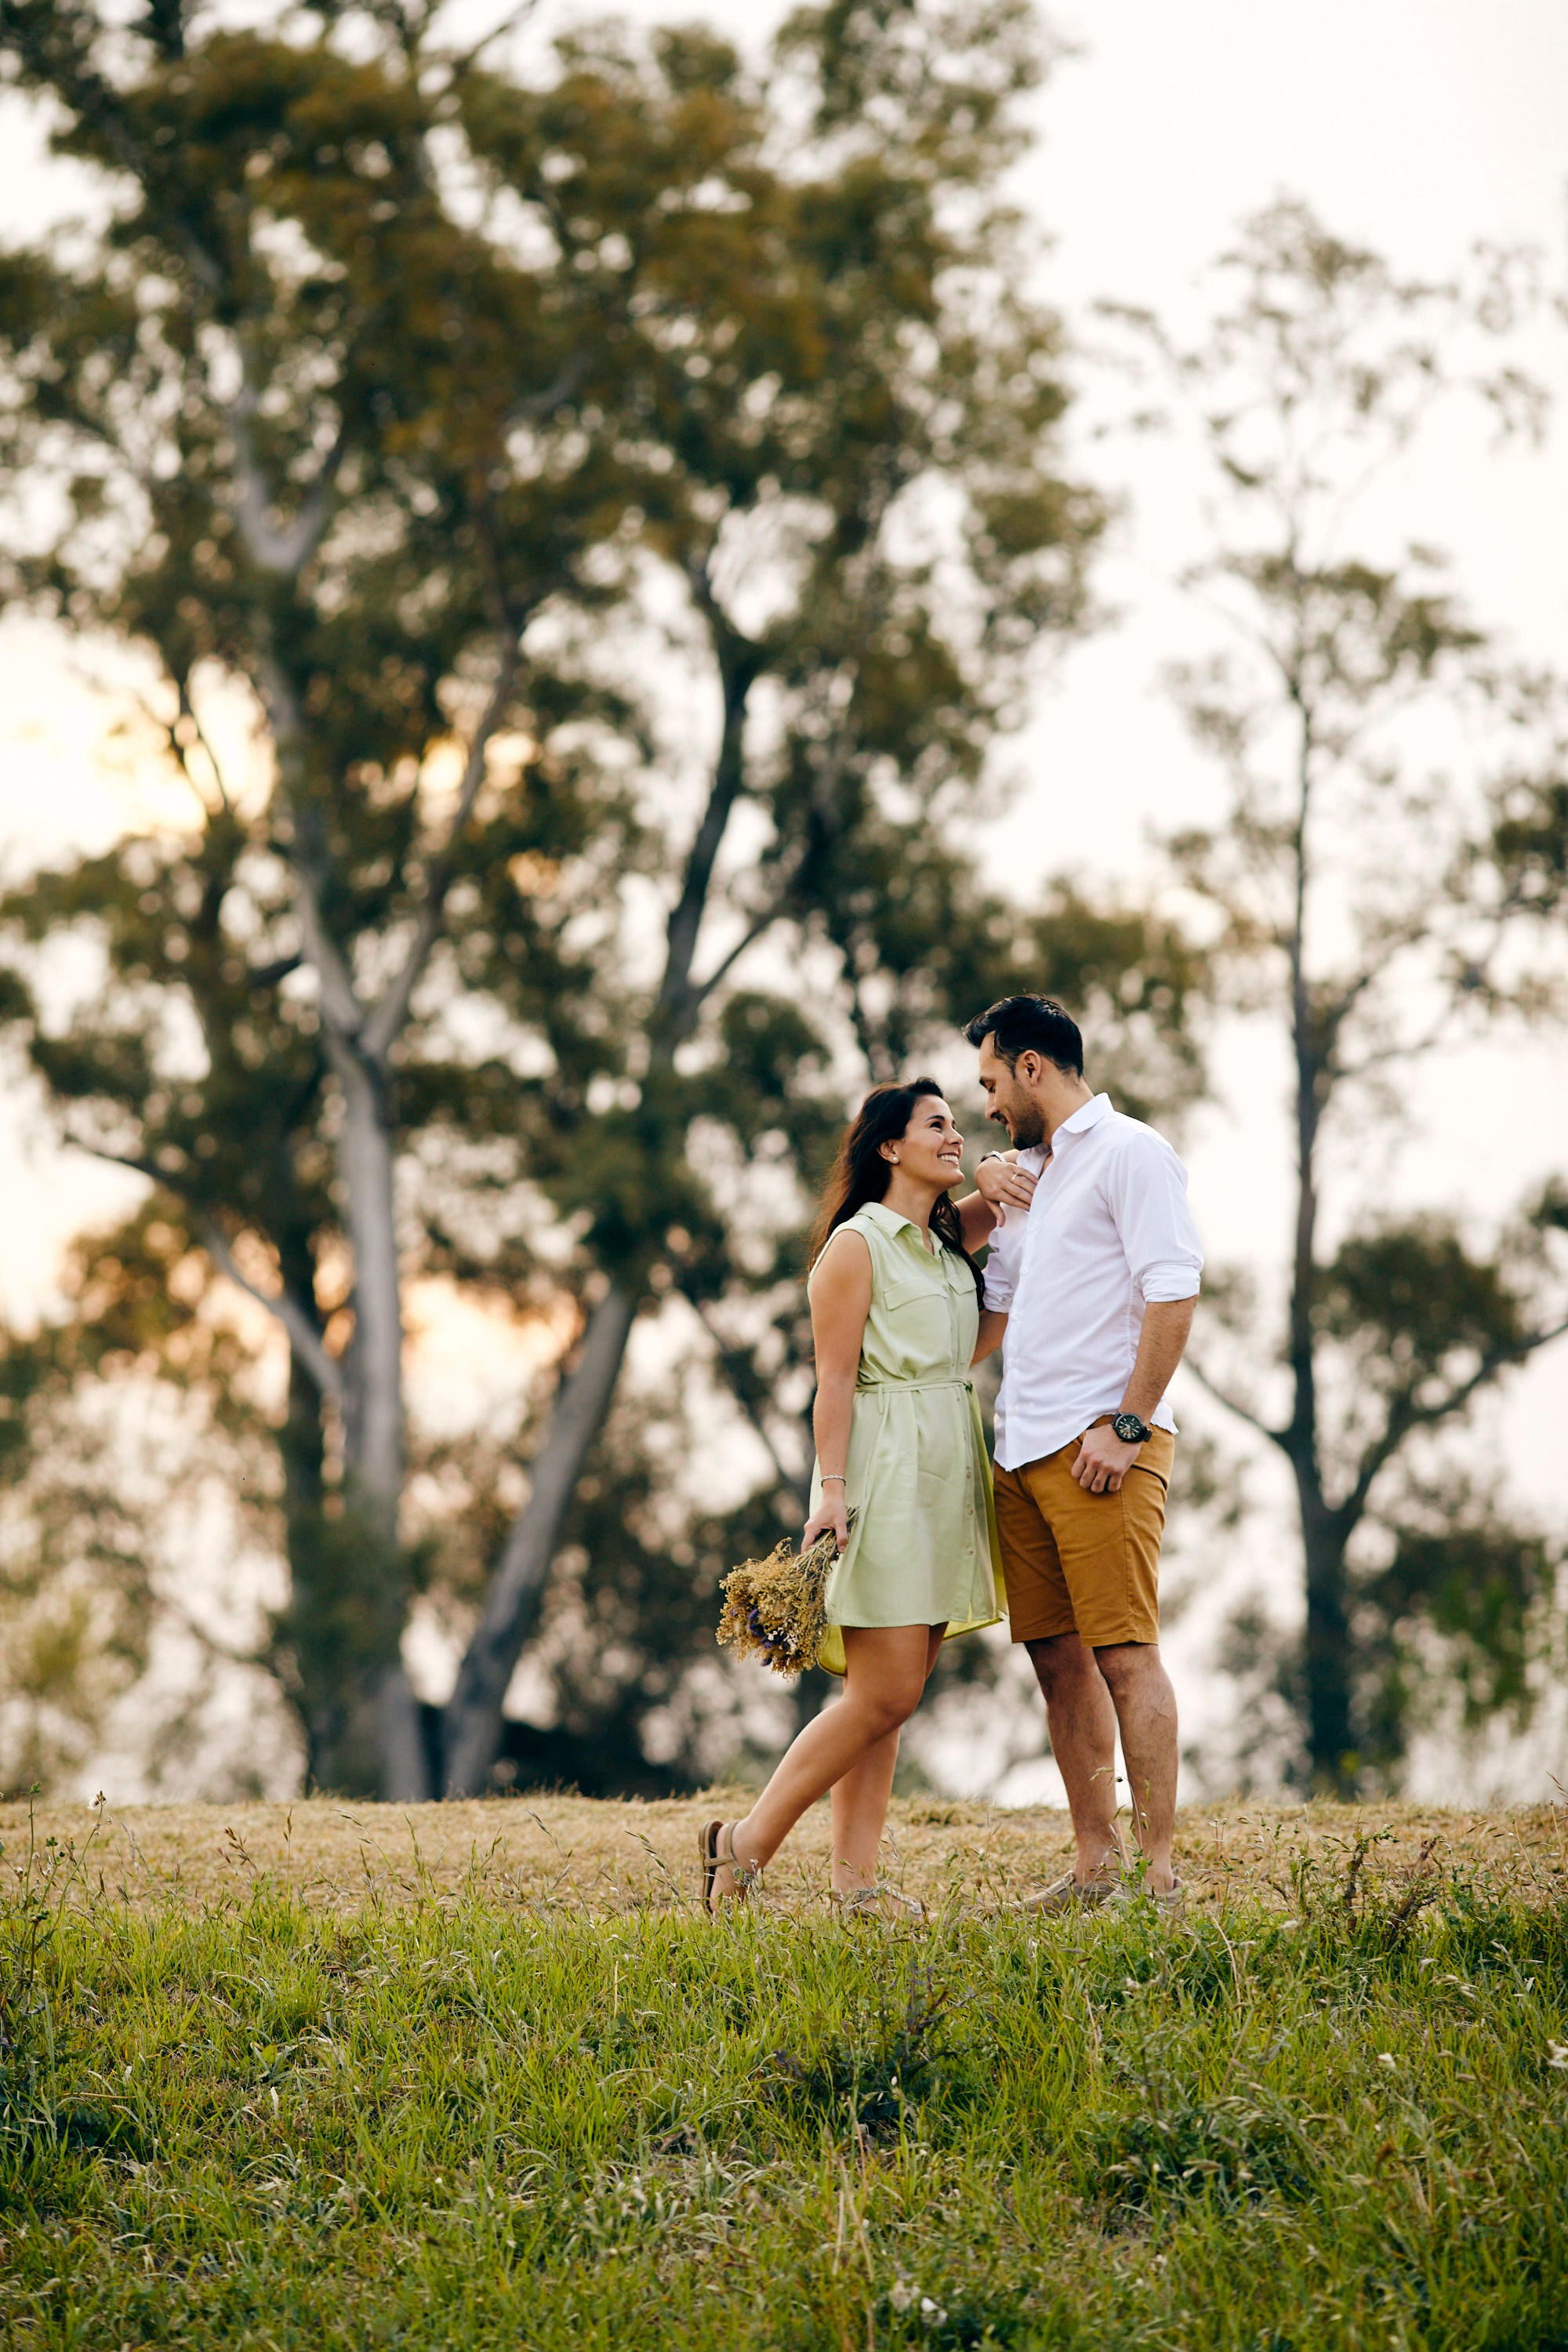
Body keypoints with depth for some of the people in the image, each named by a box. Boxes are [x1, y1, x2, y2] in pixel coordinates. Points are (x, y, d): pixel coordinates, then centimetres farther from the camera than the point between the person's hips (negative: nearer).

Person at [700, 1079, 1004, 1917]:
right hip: (884, 1475, -8)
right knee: (885, 1694, -12)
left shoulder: (947, 1249, 19)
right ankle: (745, 1845, -3)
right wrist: (831, 1488, -17)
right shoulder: (857, 1244, -6)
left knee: (891, 1696, 4)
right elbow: (834, 1377, -10)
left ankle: (855, 1879, 5)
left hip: (947, 1474, 8)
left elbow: (960, 1353, 17)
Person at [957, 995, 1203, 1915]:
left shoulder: (1129, 1153, -4)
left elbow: (1174, 1294, -14)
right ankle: (1096, 1867, 12)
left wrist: (1125, 1425, -19)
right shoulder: (1028, 1172, 23)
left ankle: (1161, 1875, -11)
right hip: (1025, 1450, 9)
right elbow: (991, 1303, 31)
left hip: (1102, 1447, -9)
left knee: (1125, 1652, -11)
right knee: (1060, 1657, 7)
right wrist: (982, 1198, 15)